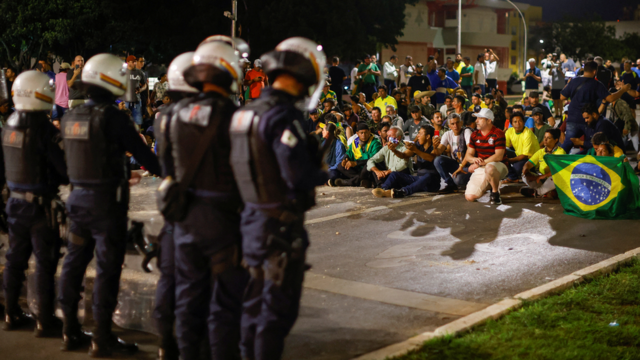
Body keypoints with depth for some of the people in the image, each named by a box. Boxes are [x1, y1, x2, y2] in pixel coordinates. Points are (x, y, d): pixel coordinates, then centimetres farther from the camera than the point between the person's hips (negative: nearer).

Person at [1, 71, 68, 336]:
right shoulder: (44, 130, -20)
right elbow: (65, 168, -19)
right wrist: (61, 179, 2)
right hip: (41, 205, -7)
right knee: (45, 263, 2)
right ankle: (44, 321, 7)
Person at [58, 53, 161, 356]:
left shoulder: (70, 117, 5)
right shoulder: (112, 117, -17)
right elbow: (142, 153, -14)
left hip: (78, 196, 7)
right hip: (107, 200, -7)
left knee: (74, 262, 14)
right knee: (107, 267, 0)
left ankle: (70, 331, 23)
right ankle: (102, 338, 4)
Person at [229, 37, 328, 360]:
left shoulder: (246, 113, 6)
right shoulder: (283, 116, -21)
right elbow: (298, 176, -26)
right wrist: (322, 175, -6)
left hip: (252, 221, 8)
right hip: (281, 225, -8)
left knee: (256, 301, 21)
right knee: (279, 308, 4)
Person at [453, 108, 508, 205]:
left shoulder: (498, 134, -9)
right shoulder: (475, 135, 9)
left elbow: (499, 156, -17)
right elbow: (468, 155, 7)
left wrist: (482, 162, -24)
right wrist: (475, 159, -17)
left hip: (498, 165, -6)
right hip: (480, 169, 6)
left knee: (489, 168, -45)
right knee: (469, 197, -11)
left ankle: (495, 193, -17)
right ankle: (489, 185, 19)